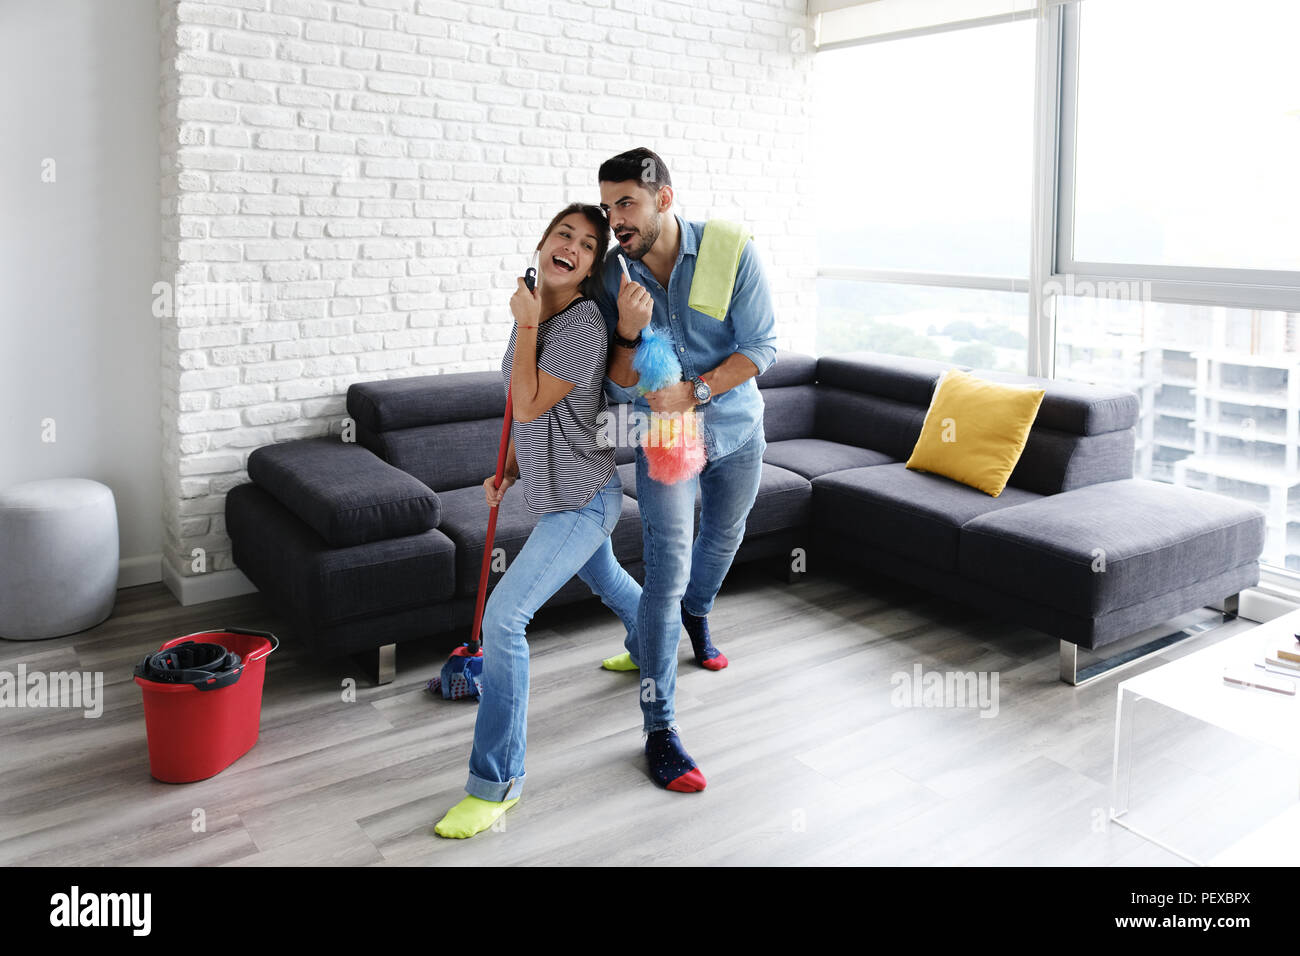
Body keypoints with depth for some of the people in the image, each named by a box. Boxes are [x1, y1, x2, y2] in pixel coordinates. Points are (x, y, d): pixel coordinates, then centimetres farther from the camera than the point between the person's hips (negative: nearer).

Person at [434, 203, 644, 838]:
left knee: (504, 616, -17)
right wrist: (508, 472, 9)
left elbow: (529, 406, -26)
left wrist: (526, 324, -20)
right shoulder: (536, 316, 5)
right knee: (606, 580, 33)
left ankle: (496, 782, -6)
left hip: (582, 502, -9)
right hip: (556, 494, 10)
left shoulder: (583, 327, -22)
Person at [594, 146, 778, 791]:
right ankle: (659, 728, -2)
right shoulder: (613, 276, -12)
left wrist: (694, 391, -27)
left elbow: (762, 346, -17)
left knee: (723, 536, 24)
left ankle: (695, 617, 58)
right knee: (667, 571, -10)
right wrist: (629, 330, -32)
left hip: (736, 428, 2)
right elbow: (619, 389, -13)